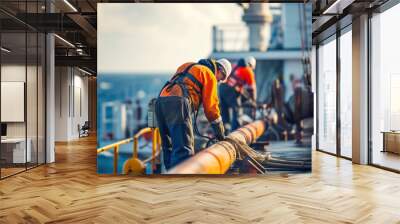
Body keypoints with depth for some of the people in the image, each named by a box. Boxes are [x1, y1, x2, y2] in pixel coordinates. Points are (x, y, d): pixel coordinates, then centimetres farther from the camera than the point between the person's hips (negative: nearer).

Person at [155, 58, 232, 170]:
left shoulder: (188, 66, 34)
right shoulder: (209, 75, 12)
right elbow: (211, 106, 8)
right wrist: (220, 133, 16)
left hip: (160, 101, 8)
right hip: (178, 103, -8)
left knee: (169, 147, 14)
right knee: (184, 149, -14)